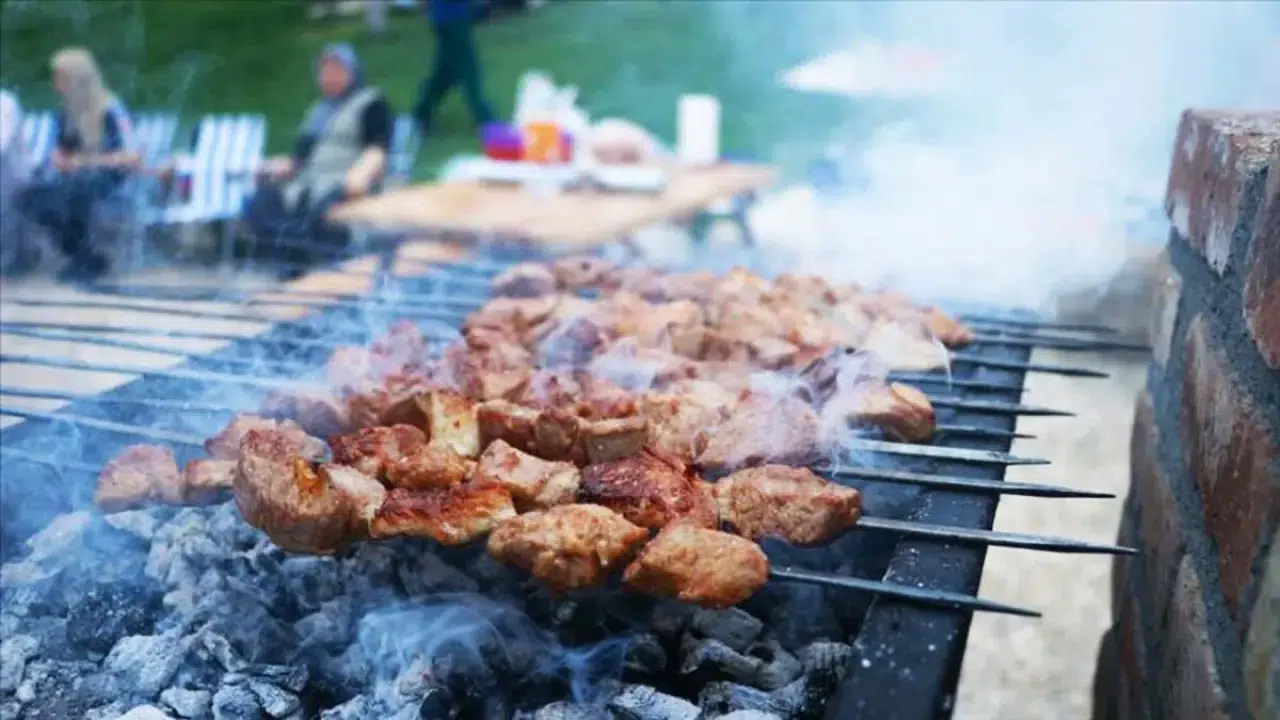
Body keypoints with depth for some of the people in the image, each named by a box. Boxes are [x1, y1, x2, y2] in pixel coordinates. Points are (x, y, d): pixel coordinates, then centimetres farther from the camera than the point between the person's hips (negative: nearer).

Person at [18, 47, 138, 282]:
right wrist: (59, 159, -7)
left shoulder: (110, 110, -16)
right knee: (29, 197, -19)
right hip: (74, 179, 7)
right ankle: (83, 253, -6)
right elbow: (60, 149, 18)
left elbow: (133, 158, -24)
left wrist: (86, 161, -27)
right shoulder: (67, 111, 4)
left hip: (108, 177, -7)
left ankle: (86, 257, -16)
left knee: (77, 189, -39)